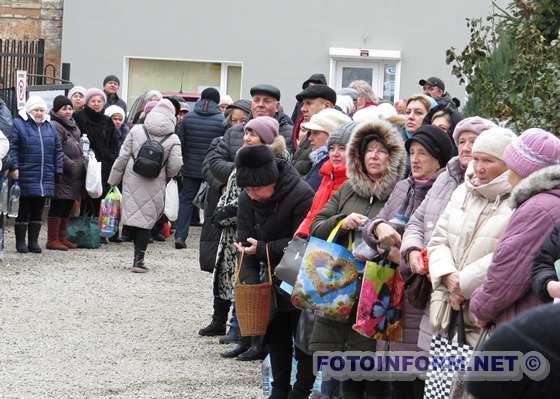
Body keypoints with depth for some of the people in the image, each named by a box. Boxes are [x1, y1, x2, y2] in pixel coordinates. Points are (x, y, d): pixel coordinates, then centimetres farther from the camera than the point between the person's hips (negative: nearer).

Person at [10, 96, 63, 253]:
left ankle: (33, 241, 16)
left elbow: (58, 150, 16)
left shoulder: (49, 127, 14)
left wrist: (59, 170, 8)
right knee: (23, 210, 0)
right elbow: (12, 147, -8)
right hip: (25, 177, -5)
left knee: (38, 210, 9)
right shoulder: (18, 124, -2)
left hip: (45, 178, 5)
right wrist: (14, 167, -16)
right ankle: (20, 242, 8)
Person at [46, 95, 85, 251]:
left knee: (68, 207, 12)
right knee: (58, 205, -5)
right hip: (62, 174, -9)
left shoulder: (72, 125, 19)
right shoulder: (55, 126, -12)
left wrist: (81, 165, 17)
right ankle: (52, 239, 0)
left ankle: (62, 237, 20)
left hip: (74, 174, 9)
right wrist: (71, 165, -19)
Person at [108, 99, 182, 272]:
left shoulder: (136, 130, 0)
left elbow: (123, 157, 2)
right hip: (155, 185, -1)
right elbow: (175, 167, -6)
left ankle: (138, 257, 8)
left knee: (132, 214, 10)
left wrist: (113, 179, 11)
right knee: (146, 220, 6)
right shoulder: (173, 139, -4)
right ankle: (138, 259, 4)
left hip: (132, 181, 1)